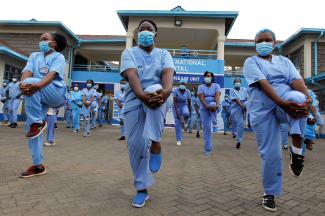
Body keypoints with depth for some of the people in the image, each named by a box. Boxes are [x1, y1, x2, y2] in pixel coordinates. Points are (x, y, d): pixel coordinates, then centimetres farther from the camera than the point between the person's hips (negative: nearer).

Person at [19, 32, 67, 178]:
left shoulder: (58, 57, 1)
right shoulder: (34, 56, 17)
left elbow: (52, 75, -18)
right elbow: (27, 72, -1)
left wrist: (36, 85, -37)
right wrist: (22, 84, -25)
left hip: (57, 94, -6)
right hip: (39, 98, 6)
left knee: (30, 81, -28)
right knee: (30, 126, -2)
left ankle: (38, 123, -19)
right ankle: (38, 165, 9)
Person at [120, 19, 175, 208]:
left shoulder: (164, 54, 12)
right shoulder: (129, 53, 8)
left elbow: (168, 73, -10)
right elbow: (131, 75, -12)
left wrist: (167, 90, -35)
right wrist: (142, 95, -33)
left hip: (157, 99, 0)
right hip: (134, 101, 1)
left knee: (157, 90, -36)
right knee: (136, 145, -4)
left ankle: (155, 142, -26)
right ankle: (142, 190, 15)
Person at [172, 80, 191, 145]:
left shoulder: (187, 91, -10)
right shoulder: (176, 90, -17)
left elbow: (189, 102, -3)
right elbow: (174, 102, -20)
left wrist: (190, 112, -2)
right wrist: (177, 112, -27)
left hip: (184, 106, 1)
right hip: (177, 107, -1)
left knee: (186, 113, -36)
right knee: (177, 123, -5)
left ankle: (185, 120, 3)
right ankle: (179, 140, 7)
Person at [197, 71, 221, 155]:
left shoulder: (216, 86, 3)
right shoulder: (201, 87, 2)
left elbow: (217, 96, -14)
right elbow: (201, 98, -12)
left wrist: (217, 105, -34)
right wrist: (207, 106, -28)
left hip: (215, 107, 0)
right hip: (204, 109, 1)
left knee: (213, 104, -38)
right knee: (206, 128, 0)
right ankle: (208, 149, 10)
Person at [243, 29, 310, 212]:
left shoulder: (284, 61, 16)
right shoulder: (251, 62, 4)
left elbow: (296, 80, -2)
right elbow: (262, 84, -14)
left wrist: (307, 98, -24)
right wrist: (282, 104, -29)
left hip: (288, 101, 3)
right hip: (263, 108, -2)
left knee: (298, 97, -33)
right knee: (270, 152, -4)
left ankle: (297, 150, -22)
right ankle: (270, 193, 17)